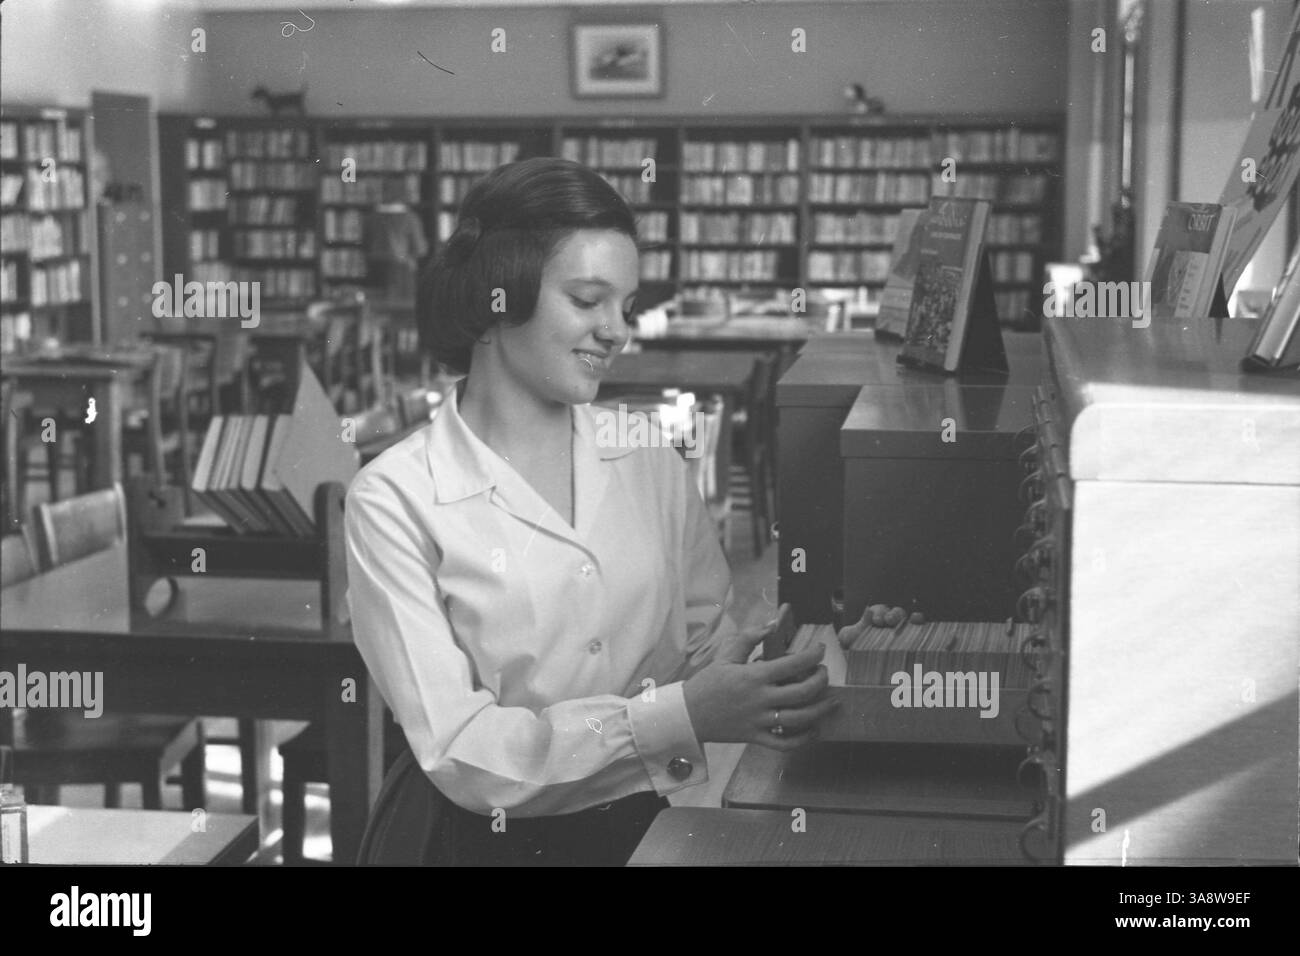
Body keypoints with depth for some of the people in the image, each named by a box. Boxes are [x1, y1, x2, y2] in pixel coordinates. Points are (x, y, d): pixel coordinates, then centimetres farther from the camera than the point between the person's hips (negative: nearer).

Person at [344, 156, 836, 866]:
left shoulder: (652, 463, 11)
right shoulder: (394, 500, -3)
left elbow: (711, 644, 10)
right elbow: (458, 754, -10)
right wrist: (673, 716, -20)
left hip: (678, 829, 4)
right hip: (516, 840, -3)